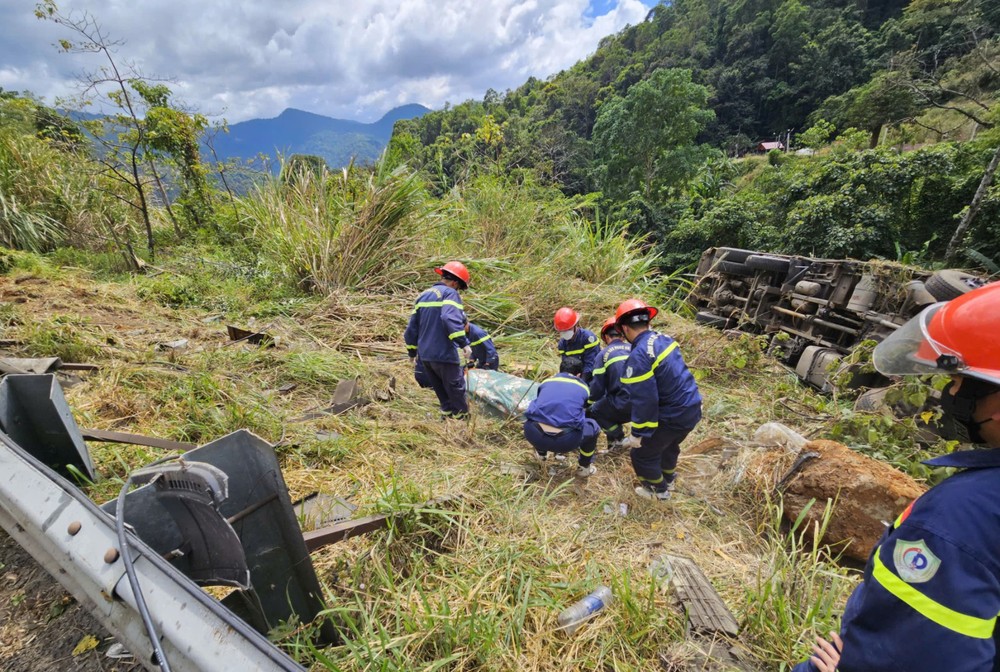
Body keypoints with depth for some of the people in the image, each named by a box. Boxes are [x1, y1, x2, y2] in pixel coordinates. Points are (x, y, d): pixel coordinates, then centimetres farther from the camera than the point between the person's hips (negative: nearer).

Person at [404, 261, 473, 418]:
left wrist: (412, 353, 25)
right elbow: (451, 319, -27)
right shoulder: (450, 293, -7)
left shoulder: (423, 296, 16)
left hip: (425, 355, 8)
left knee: (442, 392, 20)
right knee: (456, 390, 5)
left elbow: (412, 328, 18)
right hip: (444, 354, -8)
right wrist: (464, 343, -28)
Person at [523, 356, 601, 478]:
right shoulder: (583, 388, 20)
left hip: (534, 435, 2)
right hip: (565, 441, -2)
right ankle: (584, 467, 34)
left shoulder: (546, 382, 21)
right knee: (593, 426, 26)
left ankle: (541, 452, 44)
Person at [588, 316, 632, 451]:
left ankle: (619, 438, 12)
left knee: (593, 411, 19)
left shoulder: (603, 354, 0)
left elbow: (597, 386, -2)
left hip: (624, 404, -5)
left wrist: (590, 402, 16)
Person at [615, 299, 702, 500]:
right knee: (669, 445, 33)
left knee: (642, 453, 14)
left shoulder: (638, 357, -26)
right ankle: (668, 479, 55)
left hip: (673, 416, -8)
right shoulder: (664, 338, 0)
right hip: (692, 407, 8)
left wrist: (639, 433, -13)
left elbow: (644, 401, -25)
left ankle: (659, 490, 34)